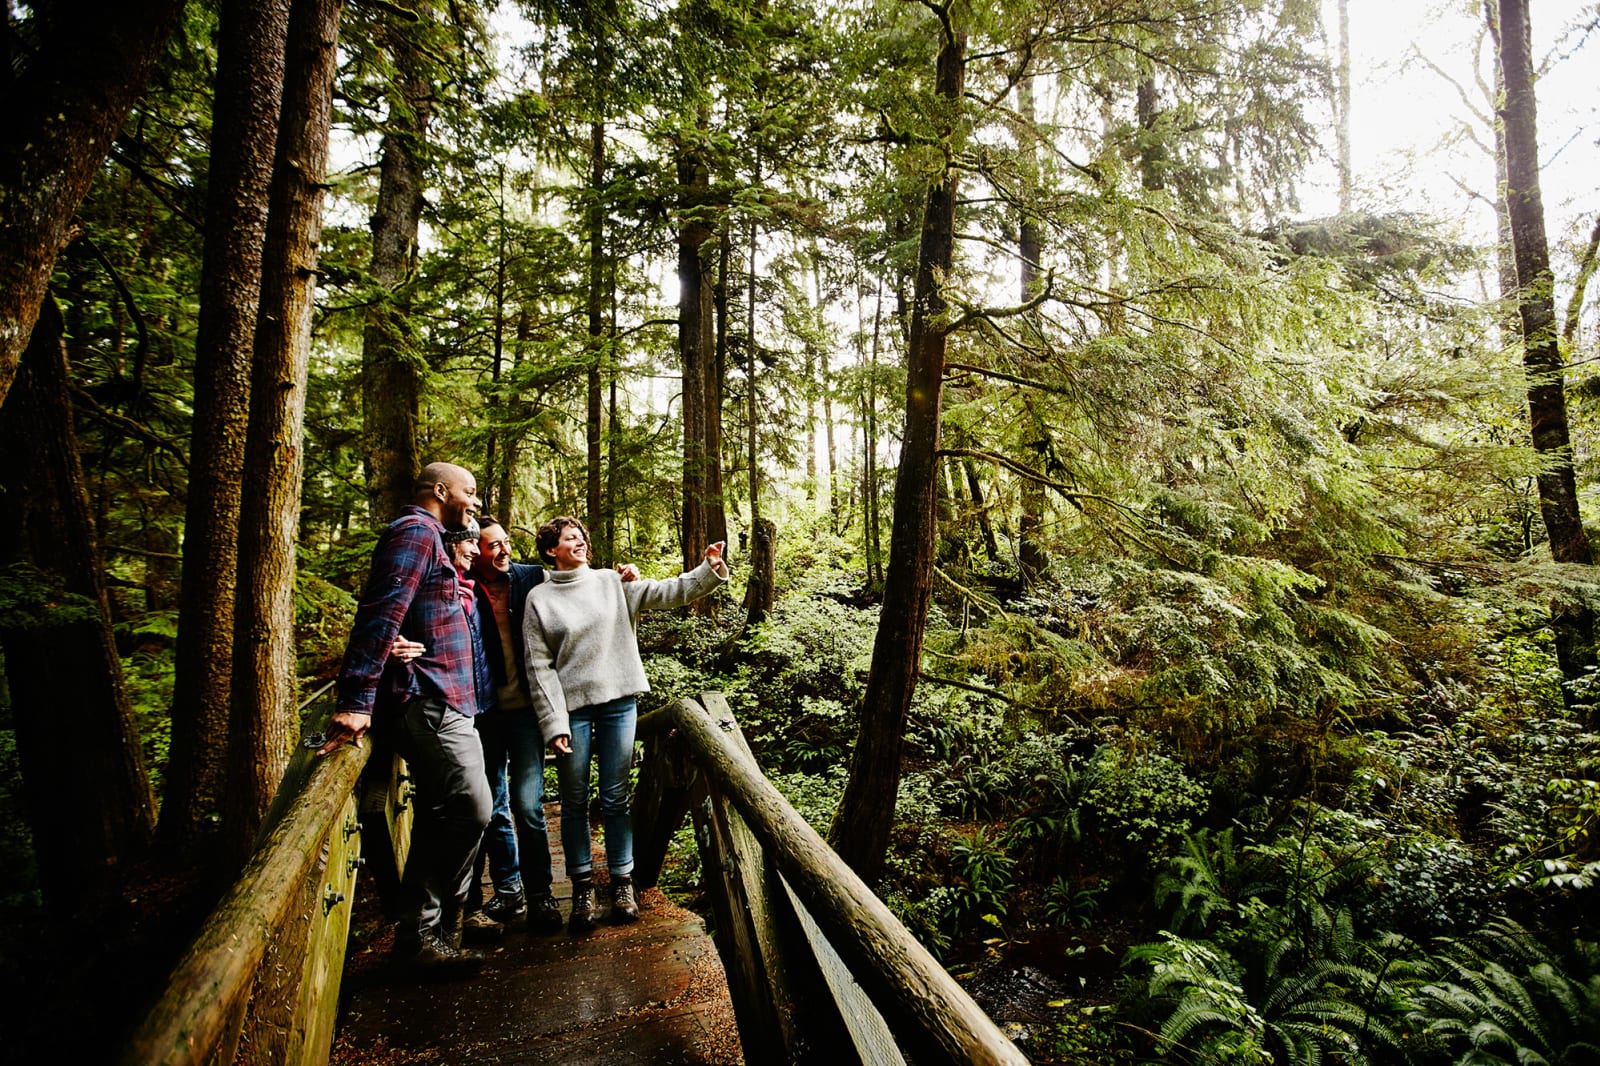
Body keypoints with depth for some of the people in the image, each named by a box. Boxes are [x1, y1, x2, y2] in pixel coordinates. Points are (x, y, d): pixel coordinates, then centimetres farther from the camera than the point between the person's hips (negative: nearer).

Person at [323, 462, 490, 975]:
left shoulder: (428, 538, 24)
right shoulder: (417, 531, -9)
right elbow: (380, 615, -20)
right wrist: (357, 701, -26)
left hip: (433, 702, 11)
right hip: (429, 699, -11)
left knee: (439, 817, 14)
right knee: (468, 809, -11)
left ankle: (421, 930, 24)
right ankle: (426, 932, 1)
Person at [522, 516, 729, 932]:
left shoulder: (612, 582, 6)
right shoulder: (539, 598, 1)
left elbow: (667, 592, 0)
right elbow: (539, 667, -3)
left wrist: (709, 570, -15)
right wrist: (554, 723, -9)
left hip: (619, 702, 1)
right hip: (571, 709, -1)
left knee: (615, 799, 8)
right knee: (575, 803, 8)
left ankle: (622, 882, 20)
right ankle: (583, 887, 22)